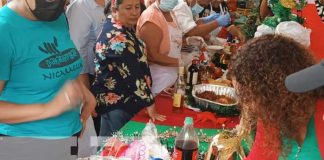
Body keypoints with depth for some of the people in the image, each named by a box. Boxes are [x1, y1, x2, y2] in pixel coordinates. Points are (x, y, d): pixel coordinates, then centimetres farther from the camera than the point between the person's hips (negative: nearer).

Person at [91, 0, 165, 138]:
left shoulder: (125, 28, 4)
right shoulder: (118, 38, -25)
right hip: (116, 104, -9)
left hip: (114, 100, 9)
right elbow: (133, 74, -25)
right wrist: (150, 105, -21)